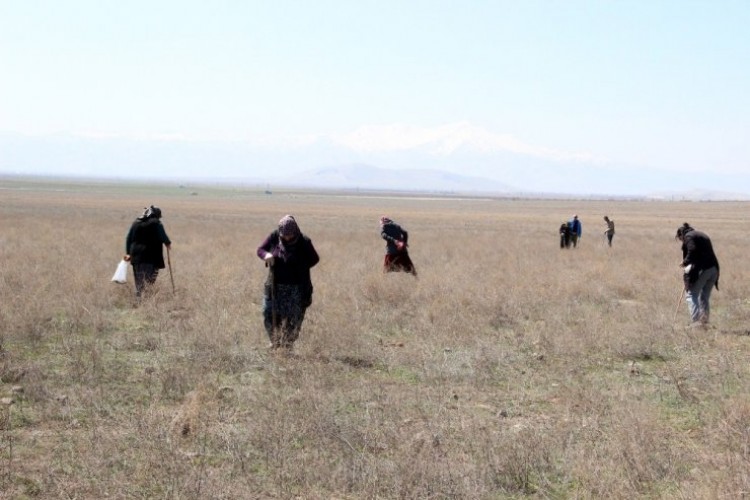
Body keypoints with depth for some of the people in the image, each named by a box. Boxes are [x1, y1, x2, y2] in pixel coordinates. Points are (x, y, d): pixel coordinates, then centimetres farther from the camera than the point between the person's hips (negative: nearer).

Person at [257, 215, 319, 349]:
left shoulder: (304, 242, -10)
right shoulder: (274, 237, -4)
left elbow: (314, 259, 2)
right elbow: (260, 249, 6)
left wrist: (300, 268, -11)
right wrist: (266, 255, -17)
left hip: (296, 289, -3)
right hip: (275, 286, 3)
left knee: (292, 320, -2)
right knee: (269, 315, 1)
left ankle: (287, 346, 13)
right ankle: (275, 343, 23)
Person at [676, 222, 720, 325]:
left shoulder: (688, 236, -1)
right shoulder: (703, 235, 25)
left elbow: (692, 251, -18)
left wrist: (685, 262, -4)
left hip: (701, 269, -8)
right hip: (713, 268, 8)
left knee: (691, 295, -2)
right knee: (704, 297, 16)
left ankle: (696, 320, -13)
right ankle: (704, 321, 14)